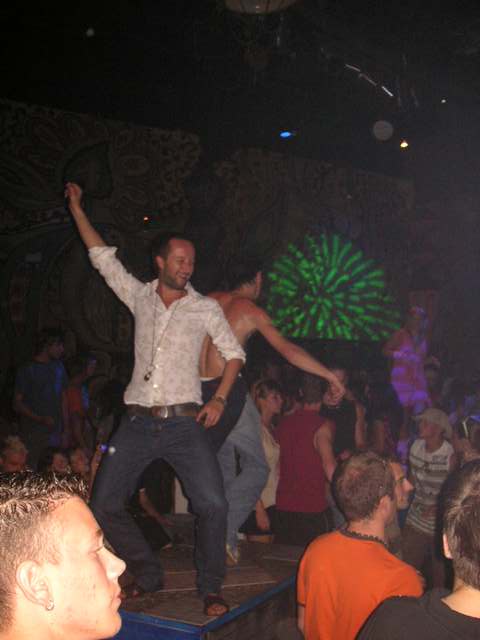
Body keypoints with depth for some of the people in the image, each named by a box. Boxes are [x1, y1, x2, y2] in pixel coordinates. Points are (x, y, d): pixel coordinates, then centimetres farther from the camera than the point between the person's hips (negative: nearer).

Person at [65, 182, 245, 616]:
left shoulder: (206, 309, 5)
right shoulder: (139, 296, 10)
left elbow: (234, 353, 10)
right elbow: (102, 255, 14)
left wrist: (219, 400, -3)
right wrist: (76, 208, 15)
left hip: (183, 422, -2)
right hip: (137, 422, 3)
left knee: (212, 504, -16)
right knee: (104, 506, 3)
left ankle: (210, 588, 4)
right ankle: (147, 576, 22)